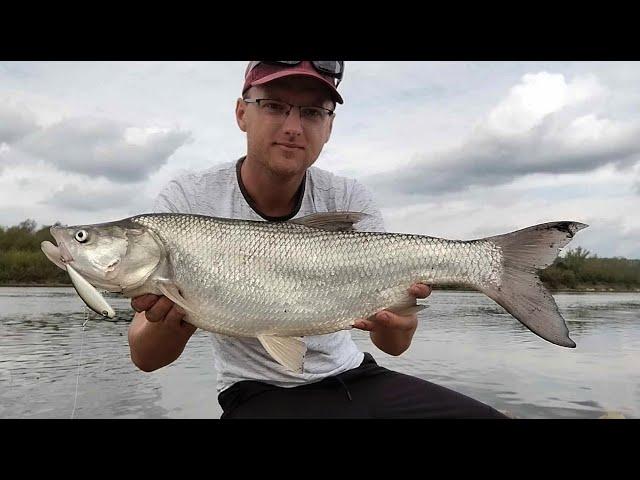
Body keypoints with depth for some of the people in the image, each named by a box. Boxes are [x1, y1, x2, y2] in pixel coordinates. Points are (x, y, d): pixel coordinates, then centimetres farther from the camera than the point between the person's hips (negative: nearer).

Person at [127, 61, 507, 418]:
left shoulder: (350, 202, -6)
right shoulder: (187, 201, -11)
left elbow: (394, 345, -10)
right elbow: (144, 357, -12)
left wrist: (395, 320, -34)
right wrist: (172, 322, -35)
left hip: (355, 377, 3)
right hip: (260, 394, -2)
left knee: (488, 415, -16)